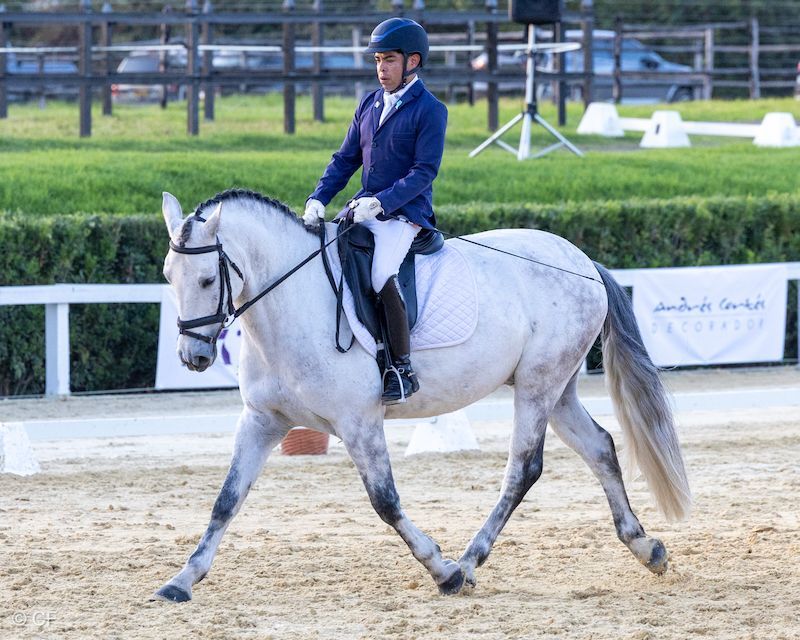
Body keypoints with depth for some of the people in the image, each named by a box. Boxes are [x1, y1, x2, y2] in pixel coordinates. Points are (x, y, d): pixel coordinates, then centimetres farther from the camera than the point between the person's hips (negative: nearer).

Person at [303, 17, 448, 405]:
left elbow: (424, 171, -14)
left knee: (381, 276, -31)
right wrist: (318, 199, 1)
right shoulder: (370, 105, 14)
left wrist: (381, 202, -24)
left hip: (404, 214, -8)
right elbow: (345, 160, 16)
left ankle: (403, 370, -23)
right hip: (363, 209, 8)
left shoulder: (430, 111, -7)